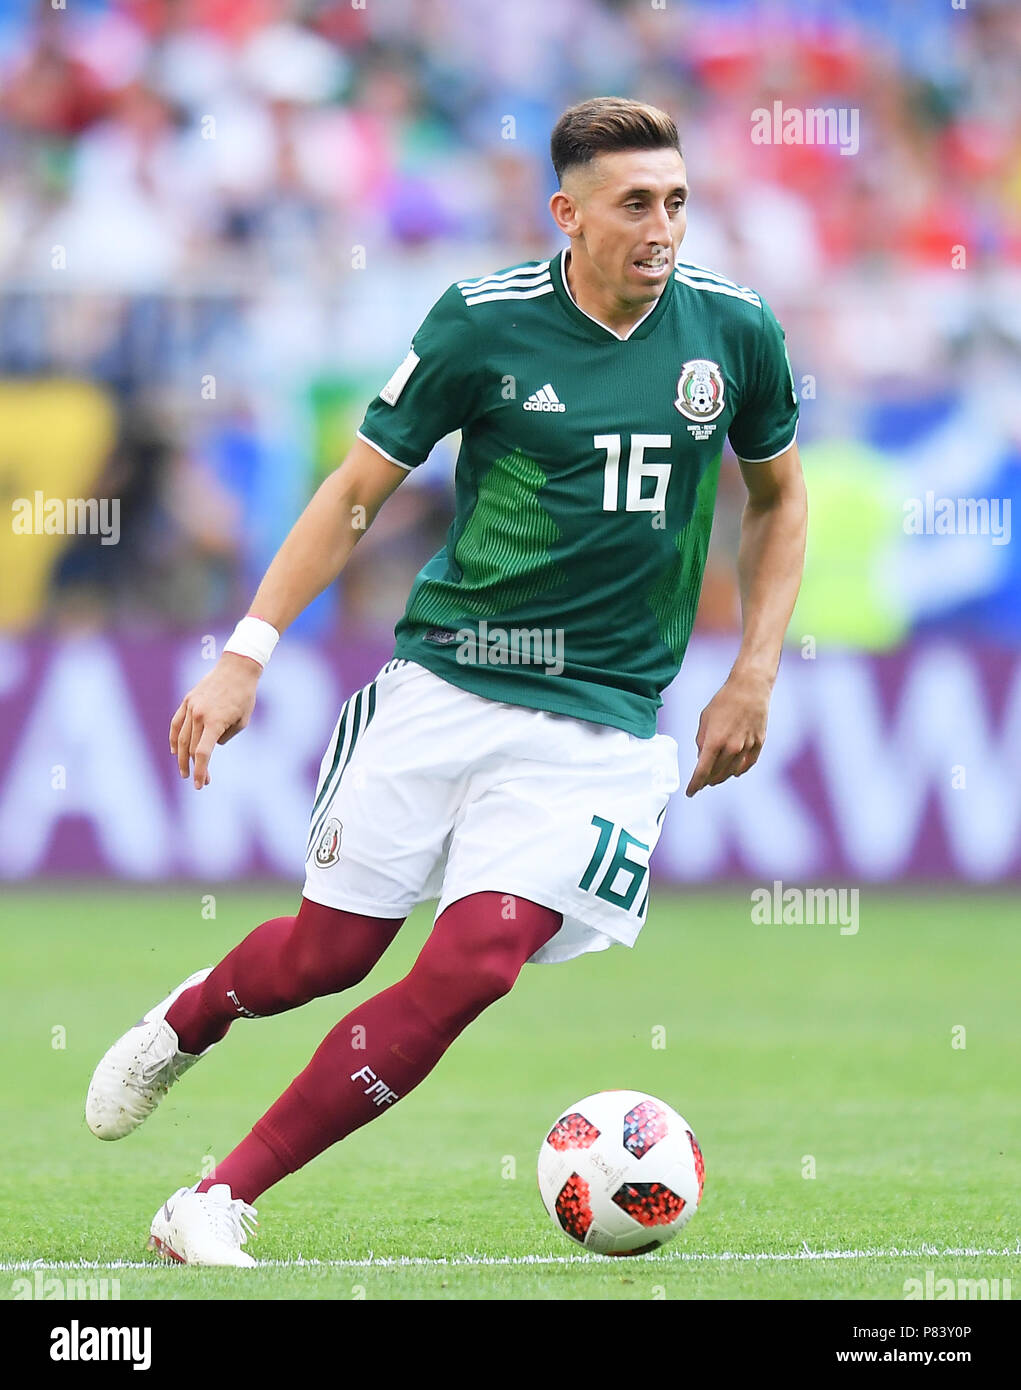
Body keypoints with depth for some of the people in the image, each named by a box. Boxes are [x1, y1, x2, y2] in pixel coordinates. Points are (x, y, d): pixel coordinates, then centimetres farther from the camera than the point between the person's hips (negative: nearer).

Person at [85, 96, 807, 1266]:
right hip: (441, 681, 0)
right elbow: (357, 490, 2)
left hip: (601, 721, 0)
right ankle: (186, 1021, 43)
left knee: (472, 968, -17)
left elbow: (779, 496, 16)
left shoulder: (734, 329, -2)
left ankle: (219, 1203, -9)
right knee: (330, 953, 5)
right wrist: (246, 654, -5)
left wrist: (753, 675, 8)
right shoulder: (483, 322, -7)